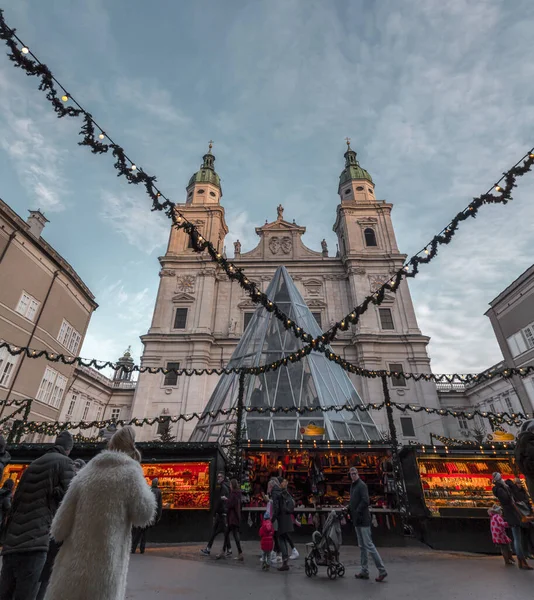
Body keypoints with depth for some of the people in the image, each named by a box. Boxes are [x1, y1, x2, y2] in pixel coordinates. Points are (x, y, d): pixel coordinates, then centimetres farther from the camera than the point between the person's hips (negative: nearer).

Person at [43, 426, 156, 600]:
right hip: (102, 571, -4)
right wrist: (140, 483, 5)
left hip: (72, 567, 4)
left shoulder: (84, 475, 5)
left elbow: (60, 528, 3)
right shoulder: (130, 473, -7)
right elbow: (143, 516, -4)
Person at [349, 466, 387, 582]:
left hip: (363, 520, -9)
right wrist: (348, 509, 7)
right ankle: (364, 571, 22)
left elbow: (365, 501, -24)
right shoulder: (353, 486, 13)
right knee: (362, 546, 14)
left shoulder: (362, 485, -14)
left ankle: (382, 570, 4)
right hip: (357, 521, 9)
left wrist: (357, 512, -20)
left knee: (369, 545, -5)